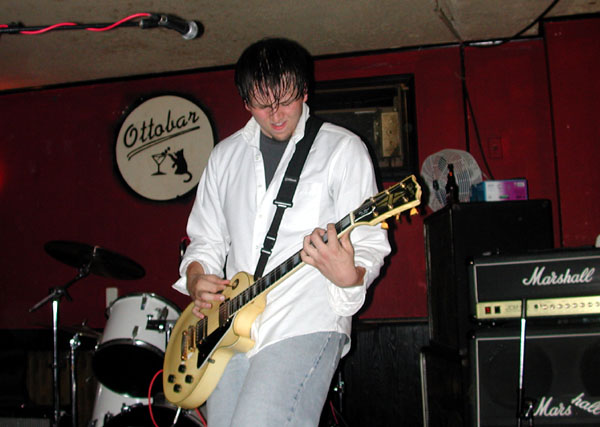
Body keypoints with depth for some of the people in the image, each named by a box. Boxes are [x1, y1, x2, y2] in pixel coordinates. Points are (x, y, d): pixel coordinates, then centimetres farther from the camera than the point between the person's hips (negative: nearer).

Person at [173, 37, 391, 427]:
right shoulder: (225, 155, 15)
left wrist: (350, 277, -27)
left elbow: (370, 244, -5)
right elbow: (206, 238, 21)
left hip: (306, 326, -5)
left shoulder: (342, 149, 0)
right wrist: (196, 278, 0)